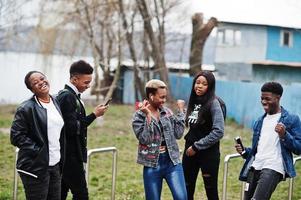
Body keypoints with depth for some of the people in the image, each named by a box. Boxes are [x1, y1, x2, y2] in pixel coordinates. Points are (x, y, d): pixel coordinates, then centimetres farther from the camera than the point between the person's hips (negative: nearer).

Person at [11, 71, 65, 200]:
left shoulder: (56, 103, 10)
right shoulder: (26, 108, -12)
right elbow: (16, 136, -14)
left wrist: (61, 158, 13)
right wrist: (37, 150, -16)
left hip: (55, 165, 7)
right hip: (36, 168, -7)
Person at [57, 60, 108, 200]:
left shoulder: (66, 94, 14)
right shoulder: (68, 97, -16)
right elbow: (73, 128, -21)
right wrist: (94, 115, -16)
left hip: (65, 155, 10)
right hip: (70, 155, -10)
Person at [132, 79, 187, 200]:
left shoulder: (166, 112, 6)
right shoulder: (139, 116, -4)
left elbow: (178, 134, 0)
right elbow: (145, 139, -16)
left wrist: (180, 111, 0)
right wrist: (148, 116, -19)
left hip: (172, 162, 2)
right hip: (152, 165, -2)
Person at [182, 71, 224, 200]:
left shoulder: (213, 103, -12)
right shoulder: (193, 101, 7)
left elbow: (218, 132, -19)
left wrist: (197, 146, -16)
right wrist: (190, 143, 1)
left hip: (208, 153, -6)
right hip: (190, 151, 6)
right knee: (187, 189, 11)